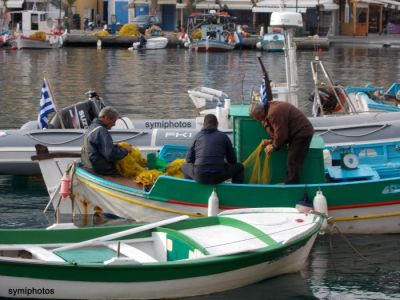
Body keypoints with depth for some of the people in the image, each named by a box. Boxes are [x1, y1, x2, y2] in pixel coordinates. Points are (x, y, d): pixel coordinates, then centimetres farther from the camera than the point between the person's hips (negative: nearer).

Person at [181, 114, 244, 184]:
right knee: (239, 167, 24)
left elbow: (189, 159, 15)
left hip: (199, 177, 1)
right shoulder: (223, 136, 10)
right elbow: (232, 160, 15)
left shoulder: (198, 136, 12)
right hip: (218, 177, -1)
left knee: (185, 166, 33)